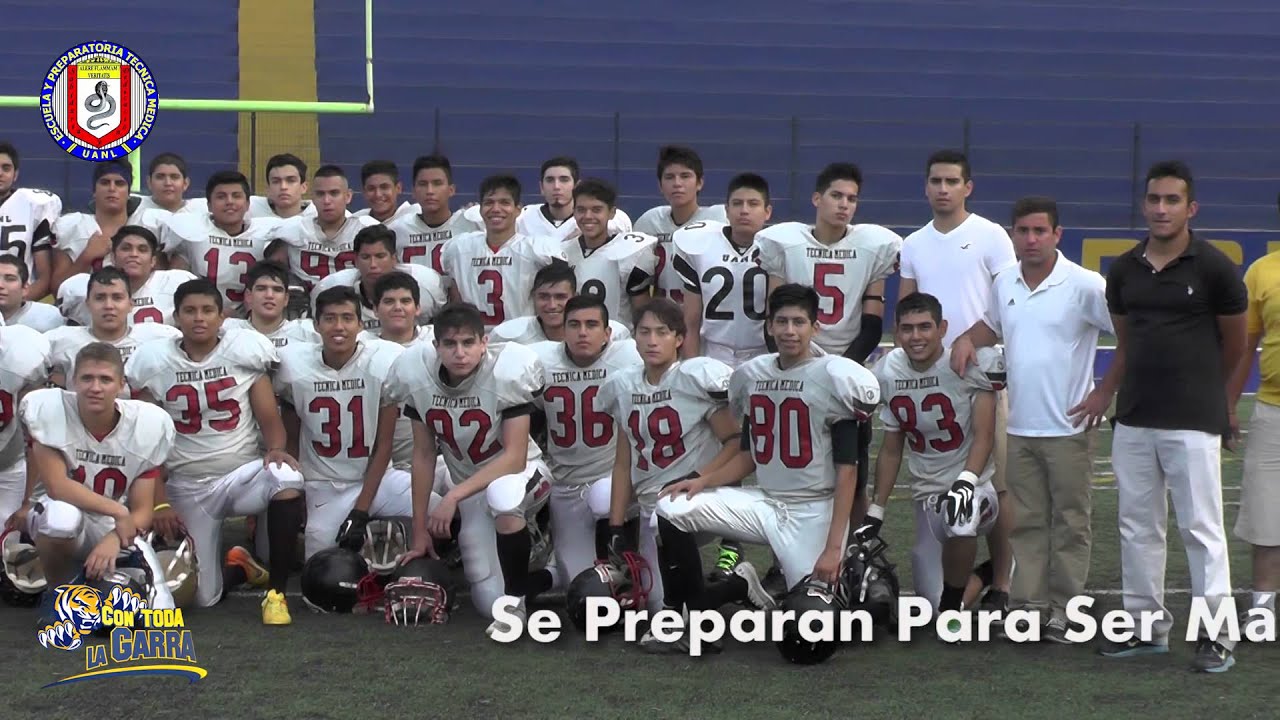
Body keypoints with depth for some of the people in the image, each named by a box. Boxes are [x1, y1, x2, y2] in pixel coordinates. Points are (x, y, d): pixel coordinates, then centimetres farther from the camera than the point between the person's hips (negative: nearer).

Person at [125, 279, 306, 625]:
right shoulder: (154, 361, -1)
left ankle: (277, 592, -23)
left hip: (244, 473, -1)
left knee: (287, 478, -38)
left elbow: (270, 418, -4)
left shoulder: (245, 349, -4)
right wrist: (160, 502, -5)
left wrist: (275, 449, -26)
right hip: (187, 487, 1)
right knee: (203, 598, -4)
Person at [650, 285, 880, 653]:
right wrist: (704, 480, -4)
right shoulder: (751, 375, 6)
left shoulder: (832, 378, -11)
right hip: (764, 501, 5)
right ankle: (689, 612, 1)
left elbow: (846, 471, -11)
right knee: (672, 509, -12)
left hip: (815, 511, -5)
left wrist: (833, 547, -18)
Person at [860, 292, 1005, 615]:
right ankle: (980, 573, 33)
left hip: (972, 488, -5)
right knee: (933, 601, 0)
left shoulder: (973, 364, -13)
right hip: (928, 495, 5)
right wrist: (874, 515, 11)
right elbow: (891, 450, 12)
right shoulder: (888, 374, 3)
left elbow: (984, 436, -12)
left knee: (959, 522, -40)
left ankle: (952, 606, -16)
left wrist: (966, 482, -29)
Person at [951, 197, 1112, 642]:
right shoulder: (1004, 284, 7)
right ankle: (1028, 605, 15)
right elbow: (993, 325, 26)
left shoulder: (1084, 286, -11)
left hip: (1069, 427, -5)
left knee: (1070, 523, 3)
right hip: (1020, 427, 5)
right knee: (1026, 522, 9)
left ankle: (1065, 610, 9)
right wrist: (966, 339, 4)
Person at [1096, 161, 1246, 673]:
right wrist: (1109, 390, 12)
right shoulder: (1123, 270, 8)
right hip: (1133, 419, 6)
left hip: (1193, 421, -6)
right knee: (1137, 527, 11)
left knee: (1201, 528, -4)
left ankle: (1217, 636, 2)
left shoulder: (1213, 267, -7)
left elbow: (1235, 341, 5)